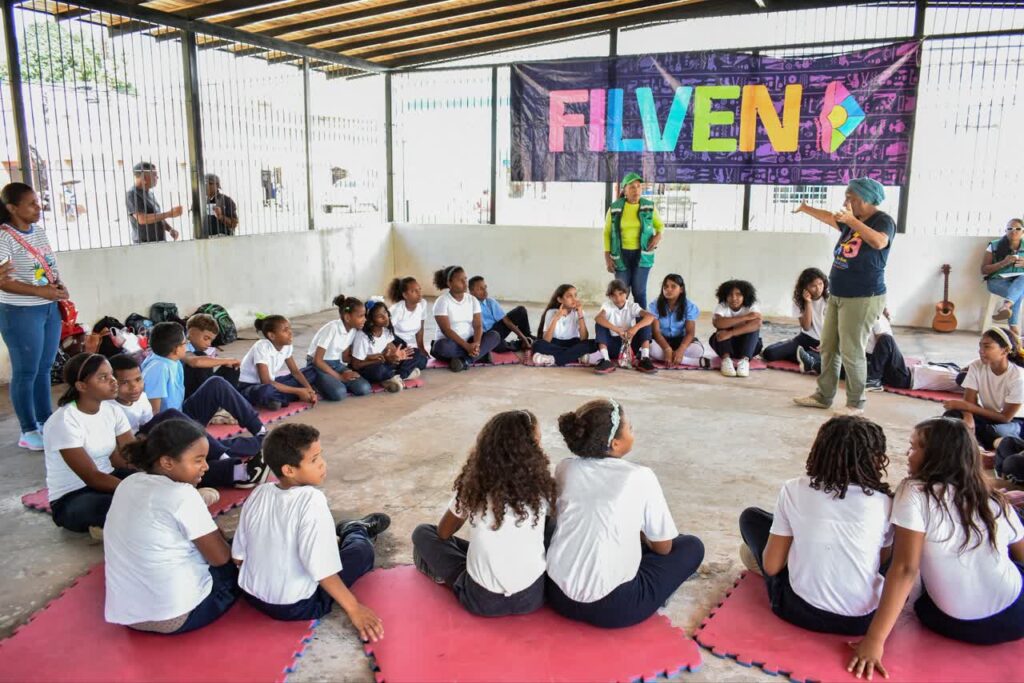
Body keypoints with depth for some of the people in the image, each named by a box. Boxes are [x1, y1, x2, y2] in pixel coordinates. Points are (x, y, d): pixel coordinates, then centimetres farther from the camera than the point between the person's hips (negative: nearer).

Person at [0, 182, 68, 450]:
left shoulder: (38, 231, 8)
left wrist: (59, 286, -2)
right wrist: (41, 291, -22)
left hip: (50, 309, 7)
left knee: (45, 368, 16)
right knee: (26, 372, 3)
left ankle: (46, 422, 28)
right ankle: (28, 432, 14)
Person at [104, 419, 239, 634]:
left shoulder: (128, 484, 3)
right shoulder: (182, 496, -20)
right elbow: (220, 558, -11)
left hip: (125, 614, 8)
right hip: (174, 617, -8)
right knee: (234, 569, 17)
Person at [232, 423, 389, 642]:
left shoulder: (259, 493, -7)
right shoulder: (311, 500, -26)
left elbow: (238, 555, 1)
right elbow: (321, 568, -27)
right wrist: (354, 608, -18)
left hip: (251, 595, 6)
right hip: (296, 607, -6)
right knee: (362, 549, 10)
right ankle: (358, 530, 38)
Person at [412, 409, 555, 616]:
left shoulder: (472, 486, -7)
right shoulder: (541, 486, -7)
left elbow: (443, 533, 8)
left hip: (483, 600, -1)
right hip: (533, 595, 1)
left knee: (423, 533, 15)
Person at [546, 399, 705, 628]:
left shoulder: (565, 469, 1)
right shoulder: (640, 477, -11)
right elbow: (663, 547, -1)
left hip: (558, 595, 6)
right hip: (612, 608, -5)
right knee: (692, 546, 12)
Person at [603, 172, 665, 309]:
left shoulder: (649, 207, 0)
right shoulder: (614, 208, -2)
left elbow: (660, 225, 15)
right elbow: (607, 232, 4)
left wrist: (658, 236, -8)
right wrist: (607, 257, -2)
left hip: (642, 254, 0)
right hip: (622, 254, 0)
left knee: (639, 291, -4)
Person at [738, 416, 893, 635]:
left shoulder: (794, 490, -7)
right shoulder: (883, 502, -6)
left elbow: (772, 566, -3)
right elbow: (884, 560, 12)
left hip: (802, 611, -1)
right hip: (863, 619, 1)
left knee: (750, 517, 14)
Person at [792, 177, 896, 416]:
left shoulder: (883, 221, -9)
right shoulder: (851, 221, 12)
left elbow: (879, 242, -31)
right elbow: (830, 218, 33)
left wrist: (852, 221, -35)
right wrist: (806, 209, 46)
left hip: (863, 298, -8)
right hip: (838, 295, 8)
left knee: (851, 352, -6)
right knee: (828, 348, 11)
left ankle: (856, 404, 5)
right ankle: (823, 396, 20)